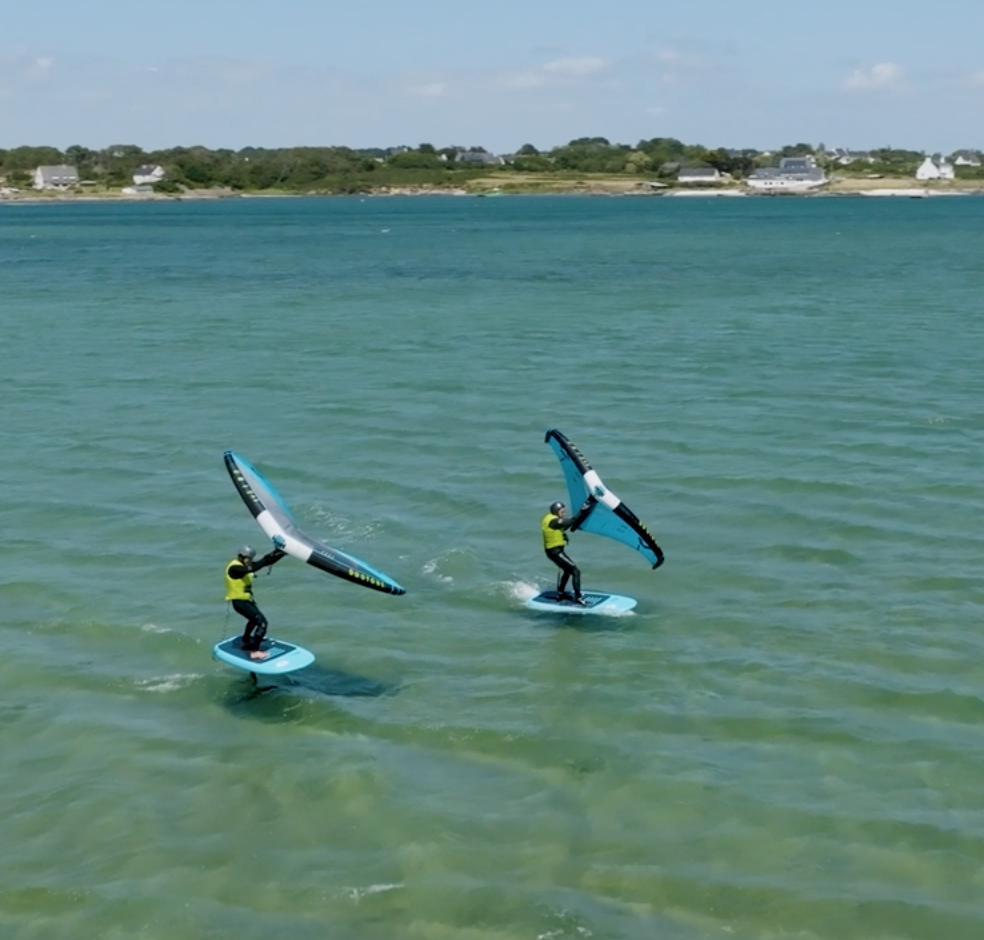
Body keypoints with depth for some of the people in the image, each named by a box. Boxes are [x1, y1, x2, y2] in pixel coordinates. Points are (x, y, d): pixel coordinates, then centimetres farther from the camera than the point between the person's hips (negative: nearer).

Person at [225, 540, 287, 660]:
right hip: (240, 602, -10)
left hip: (247, 599, 10)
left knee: (254, 619, 34)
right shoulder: (235, 567, -25)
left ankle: (245, 641, 55)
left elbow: (266, 563, -2)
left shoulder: (245, 564, 1)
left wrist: (280, 553, -14)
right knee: (262, 622, -18)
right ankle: (255, 651, -17)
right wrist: (268, 557, -45)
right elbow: (253, 568, -44)